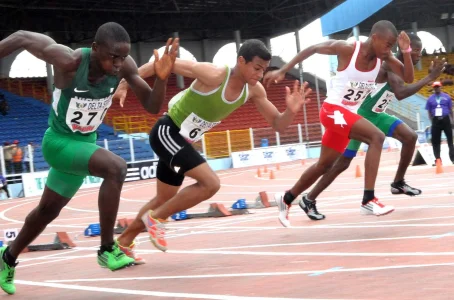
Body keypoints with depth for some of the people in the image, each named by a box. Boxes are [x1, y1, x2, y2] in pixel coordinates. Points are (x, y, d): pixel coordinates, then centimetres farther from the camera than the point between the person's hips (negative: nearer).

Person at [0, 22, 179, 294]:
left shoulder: (125, 66, -18)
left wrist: (162, 77, -33)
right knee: (116, 167, -31)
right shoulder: (69, 61, -31)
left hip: (84, 141, 6)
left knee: (48, 211, 22)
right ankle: (107, 249, -18)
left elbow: (152, 106, -16)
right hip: (59, 142, -6)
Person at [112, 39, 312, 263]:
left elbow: (278, 125, -1)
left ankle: (124, 241, 39)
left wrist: (291, 111, -24)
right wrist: (124, 84, -25)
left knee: (165, 198, 21)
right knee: (211, 183, -21)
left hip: (182, 140, 8)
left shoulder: (254, 90, -8)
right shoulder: (214, 75, -28)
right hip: (166, 133, -8)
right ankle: (155, 217, -4)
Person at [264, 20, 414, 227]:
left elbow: (408, 78, -3)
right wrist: (282, 71, -8)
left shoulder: (384, 59, -3)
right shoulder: (347, 49, -18)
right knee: (377, 137, -27)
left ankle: (286, 199, 36)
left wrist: (406, 51, -18)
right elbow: (312, 49, -7)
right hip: (333, 110, -8)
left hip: (348, 114, 8)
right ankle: (369, 198, -28)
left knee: (324, 165, 18)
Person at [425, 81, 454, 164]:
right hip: (436, 120, 1)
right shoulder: (430, 99, 5)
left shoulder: (446, 97, 4)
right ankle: (438, 158, 8)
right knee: (435, 140, 1)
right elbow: (429, 112, 6)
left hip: (445, 119, -1)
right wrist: (432, 121, 0)